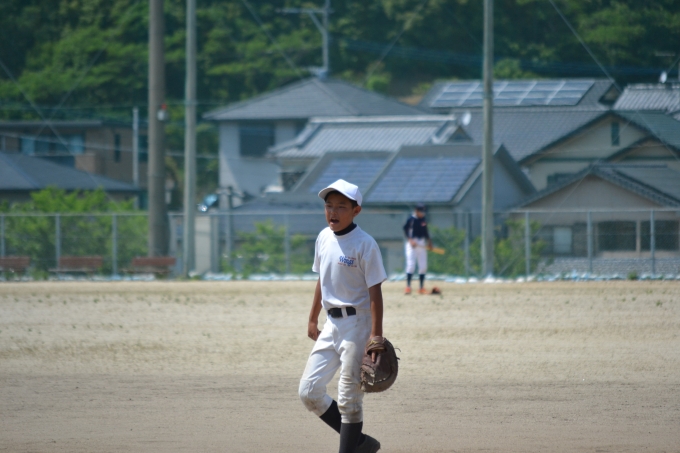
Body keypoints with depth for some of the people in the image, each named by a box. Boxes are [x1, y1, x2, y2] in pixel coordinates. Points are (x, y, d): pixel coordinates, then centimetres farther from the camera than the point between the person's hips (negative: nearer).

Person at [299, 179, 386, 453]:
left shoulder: (364, 244, -13)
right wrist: (312, 320, 21)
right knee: (309, 391, 4)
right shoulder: (324, 238, 8)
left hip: (357, 324, -8)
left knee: (349, 399, -4)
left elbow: (375, 291, -15)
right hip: (331, 324, 8)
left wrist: (376, 335, -20)